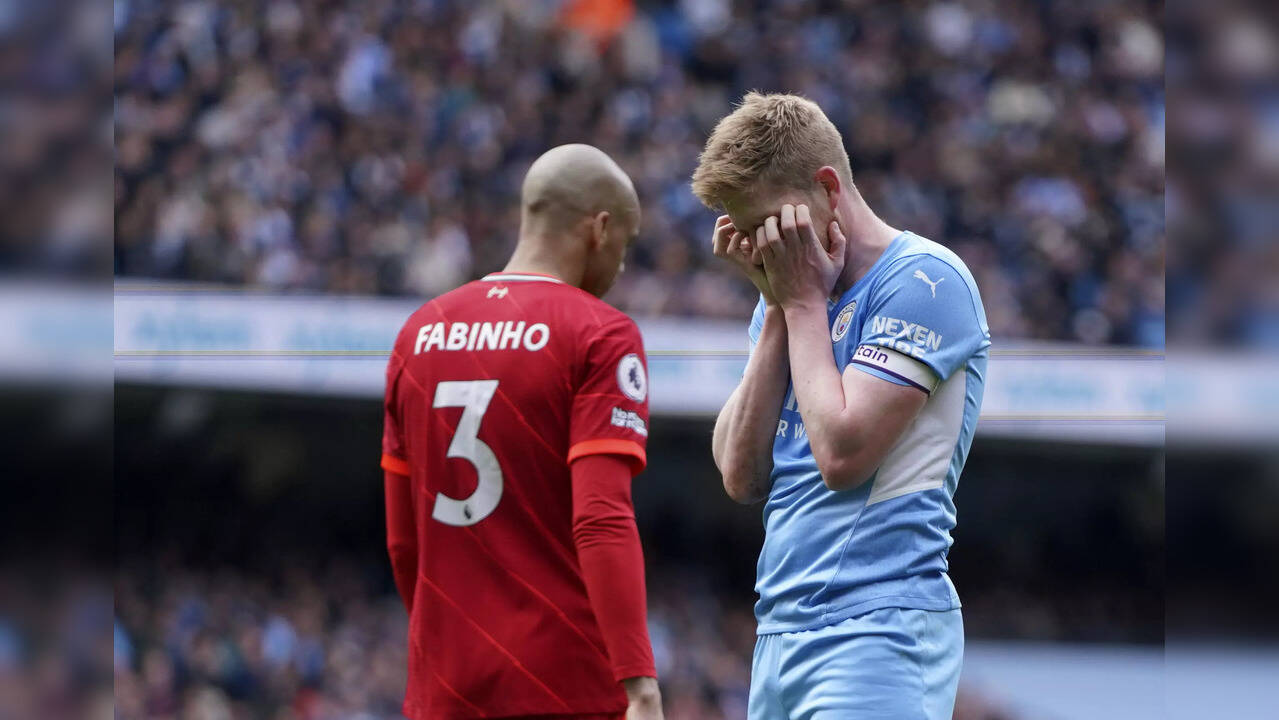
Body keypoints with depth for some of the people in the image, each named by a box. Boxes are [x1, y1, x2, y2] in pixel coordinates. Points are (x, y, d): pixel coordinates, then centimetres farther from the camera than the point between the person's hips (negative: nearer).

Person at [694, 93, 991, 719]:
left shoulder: (924, 280, -7)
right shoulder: (787, 295, 17)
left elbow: (842, 453, -16)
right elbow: (741, 476, 7)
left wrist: (804, 302, -5)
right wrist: (778, 308, 4)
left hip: (876, 628, -8)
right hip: (778, 632, 8)